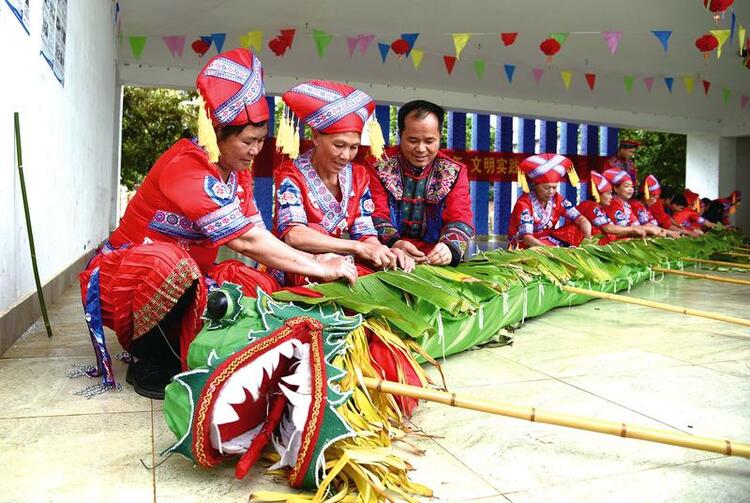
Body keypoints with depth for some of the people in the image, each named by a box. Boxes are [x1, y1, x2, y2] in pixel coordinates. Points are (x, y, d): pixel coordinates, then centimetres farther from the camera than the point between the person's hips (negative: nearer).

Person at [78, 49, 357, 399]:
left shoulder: (238, 172, 1)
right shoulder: (186, 168, -27)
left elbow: (258, 236, -6)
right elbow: (245, 241, -32)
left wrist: (311, 266, -20)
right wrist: (321, 269, -28)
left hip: (181, 278, 7)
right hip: (122, 278, -7)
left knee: (262, 285, -13)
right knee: (169, 263, -39)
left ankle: (180, 350, 0)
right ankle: (149, 360, -13)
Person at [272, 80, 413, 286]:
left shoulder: (358, 176, 2)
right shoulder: (291, 174, -13)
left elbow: (365, 233, -2)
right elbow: (293, 234, -28)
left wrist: (385, 252, -25)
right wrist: (358, 247, -36)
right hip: (294, 271, -4)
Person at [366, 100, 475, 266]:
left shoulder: (454, 172, 6)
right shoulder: (380, 167, 1)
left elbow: (460, 220, -4)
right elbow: (376, 215, -7)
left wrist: (450, 247, -26)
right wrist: (393, 243, -28)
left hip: (436, 261, 2)